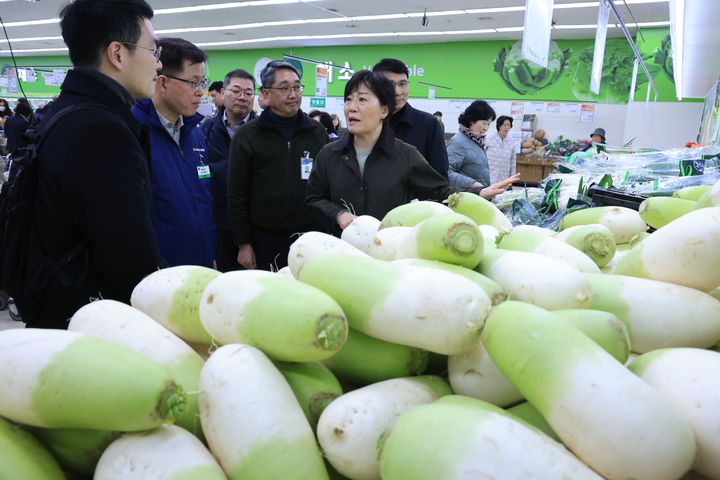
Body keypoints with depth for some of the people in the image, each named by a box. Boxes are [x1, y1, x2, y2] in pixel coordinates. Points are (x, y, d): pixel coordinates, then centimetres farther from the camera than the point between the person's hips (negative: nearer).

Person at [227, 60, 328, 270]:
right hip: (266, 239, -1)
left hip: (312, 236, 2)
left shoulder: (318, 132, 7)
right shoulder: (246, 136, 0)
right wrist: (243, 244, -2)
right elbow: (237, 196, 0)